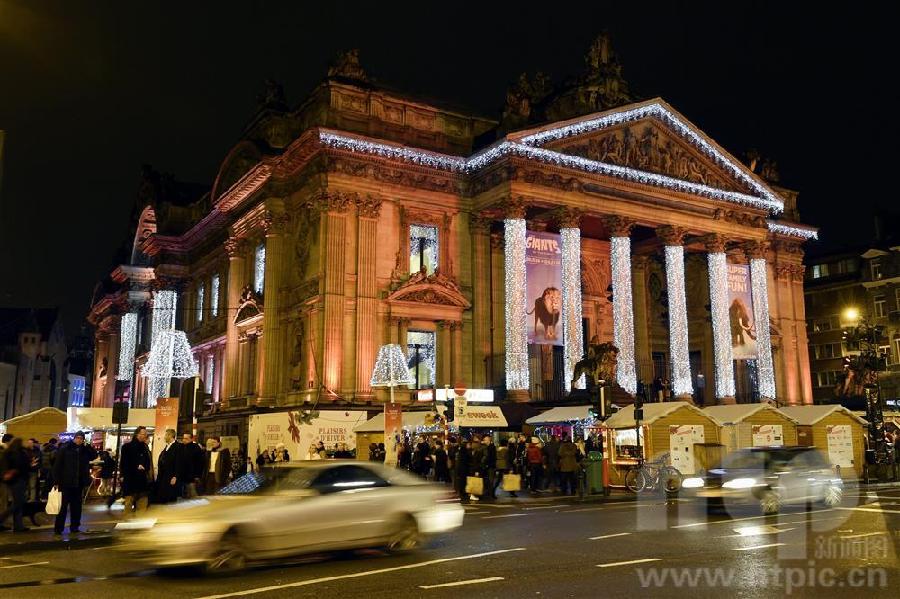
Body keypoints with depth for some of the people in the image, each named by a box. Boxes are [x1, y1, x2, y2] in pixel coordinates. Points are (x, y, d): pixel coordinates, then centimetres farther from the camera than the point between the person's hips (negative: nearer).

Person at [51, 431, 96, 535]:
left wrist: (88, 446, -8)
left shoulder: (84, 450, 9)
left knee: (76, 506, 10)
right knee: (63, 506, -2)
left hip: (79, 483, 5)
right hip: (66, 482, -5)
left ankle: (74, 526, 18)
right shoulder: (64, 449, -5)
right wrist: (57, 480, -12)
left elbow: (94, 456, 5)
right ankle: (58, 528, 3)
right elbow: (57, 465, -7)